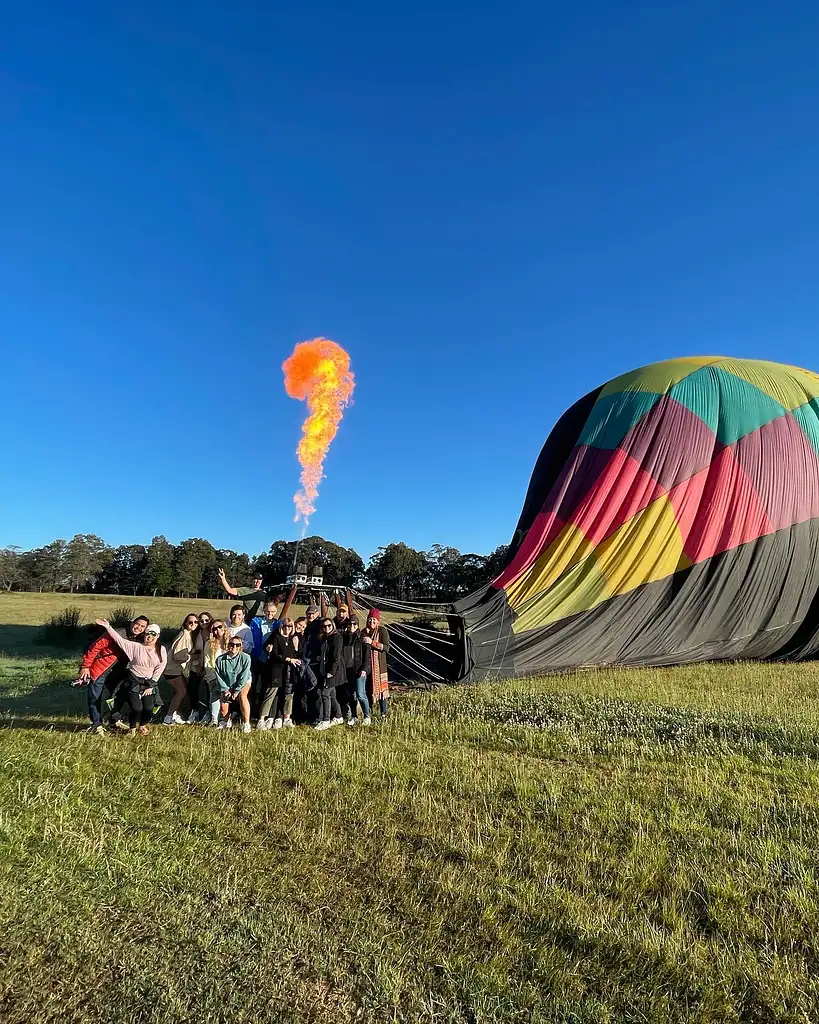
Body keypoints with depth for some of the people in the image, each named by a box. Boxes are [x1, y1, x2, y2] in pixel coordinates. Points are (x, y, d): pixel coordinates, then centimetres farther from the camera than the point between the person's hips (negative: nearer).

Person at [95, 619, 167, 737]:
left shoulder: (161, 650, -3)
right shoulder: (136, 646, -7)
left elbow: (159, 669, -2)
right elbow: (119, 640, -14)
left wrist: (151, 686, -5)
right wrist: (108, 627, -24)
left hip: (150, 683, 2)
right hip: (134, 682, -2)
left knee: (148, 708, -8)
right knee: (137, 708, -12)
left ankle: (143, 725, 26)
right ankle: (132, 728, 20)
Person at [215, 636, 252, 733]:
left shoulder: (245, 657, -21)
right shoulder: (220, 659, -14)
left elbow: (244, 676, -20)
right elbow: (219, 676, -7)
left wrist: (236, 691, -20)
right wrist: (225, 690, -14)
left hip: (243, 683, -3)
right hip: (227, 685, 3)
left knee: (242, 696, -29)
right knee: (223, 699, -14)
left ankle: (246, 724, -24)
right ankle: (226, 722, 17)